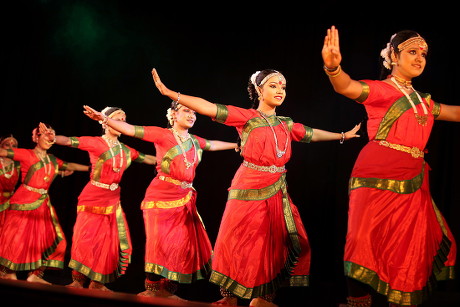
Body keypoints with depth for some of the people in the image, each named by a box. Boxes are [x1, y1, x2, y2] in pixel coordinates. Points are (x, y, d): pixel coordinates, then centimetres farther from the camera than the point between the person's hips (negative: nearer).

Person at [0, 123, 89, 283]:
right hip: (24, 202, -6)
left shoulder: (53, 160, 15)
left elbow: (71, 166, 24)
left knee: (51, 240, 3)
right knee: (16, 239, -2)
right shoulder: (26, 154, -2)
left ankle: (35, 274, 11)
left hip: (43, 204, 7)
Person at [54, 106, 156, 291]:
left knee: (110, 240, 4)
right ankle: (78, 280, 4)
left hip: (113, 198, 6)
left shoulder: (126, 151, 11)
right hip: (93, 197, -5)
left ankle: (97, 282, 14)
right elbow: (68, 141, -16)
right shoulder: (95, 143, -5)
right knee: (86, 237, -8)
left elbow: (148, 159, 22)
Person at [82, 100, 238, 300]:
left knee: (183, 244, 4)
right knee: (160, 242, -9)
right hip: (161, 196, -6)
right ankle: (151, 289, 0)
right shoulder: (162, 135, -4)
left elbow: (213, 145, 34)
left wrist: (237, 145, 43)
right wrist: (104, 118, -22)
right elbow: (130, 130, -11)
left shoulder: (195, 141, 13)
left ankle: (167, 290, 13)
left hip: (185, 199, 6)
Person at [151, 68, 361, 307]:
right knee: (240, 245, -4)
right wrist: (170, 93, -22)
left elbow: (312, 134, 30)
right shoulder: (247, 117, -4)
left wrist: (342, 135, 40)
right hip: (250, 190, -6)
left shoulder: (287, 125, 13)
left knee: (279, 245, 4)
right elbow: (210, 108, -13)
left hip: (277, 192, 6)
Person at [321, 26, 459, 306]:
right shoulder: (381, 89, -2)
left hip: (413, 183, 7)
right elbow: (348, 87, -22)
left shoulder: (422, 101, 19)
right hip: (379, 178, -7)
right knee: (368, 243, -8)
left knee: (410, 250, 10)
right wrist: (333, 67, -44)